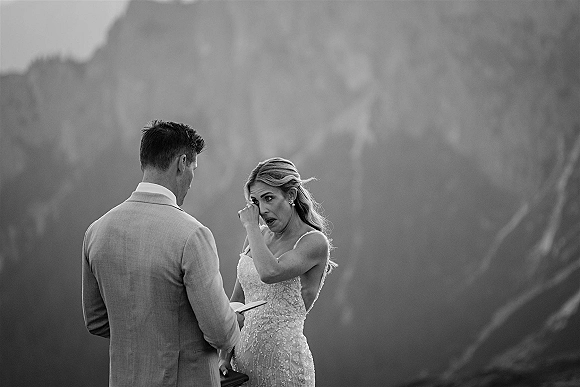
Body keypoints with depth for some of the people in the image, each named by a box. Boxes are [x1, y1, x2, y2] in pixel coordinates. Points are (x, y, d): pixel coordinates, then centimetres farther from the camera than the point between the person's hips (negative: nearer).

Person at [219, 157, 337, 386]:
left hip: (283, 359, -6)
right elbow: (237, 301, 12)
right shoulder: (258, 237, 9)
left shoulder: (314, 242, -10)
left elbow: (270, 272, -28)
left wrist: (250, 225, -14)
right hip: (244, 355, 6)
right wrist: (225, 356, 3)